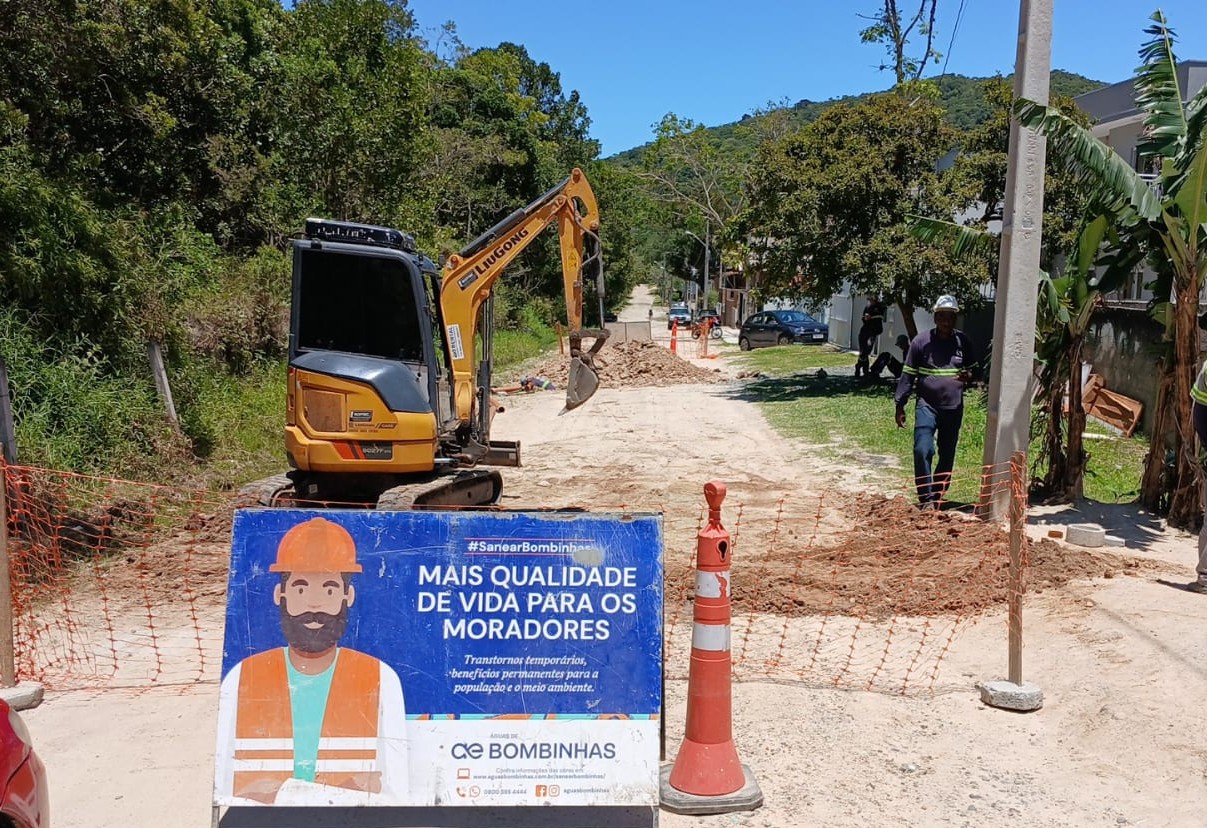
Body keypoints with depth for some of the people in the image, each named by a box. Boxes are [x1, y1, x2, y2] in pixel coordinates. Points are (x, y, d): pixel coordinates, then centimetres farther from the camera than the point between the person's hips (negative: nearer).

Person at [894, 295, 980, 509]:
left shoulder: (963, 341, 3)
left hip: (953, 409, 3)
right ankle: (926, 499, -8)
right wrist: (900, 405, -4)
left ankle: (937, 497, 22)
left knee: (947, 457, 9)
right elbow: (907, 375, -1)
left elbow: (975, 369, 15)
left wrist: (969, 375, -11)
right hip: (927, 405, -3)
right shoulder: (921, 341, -4)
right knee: (922, 451, -16)